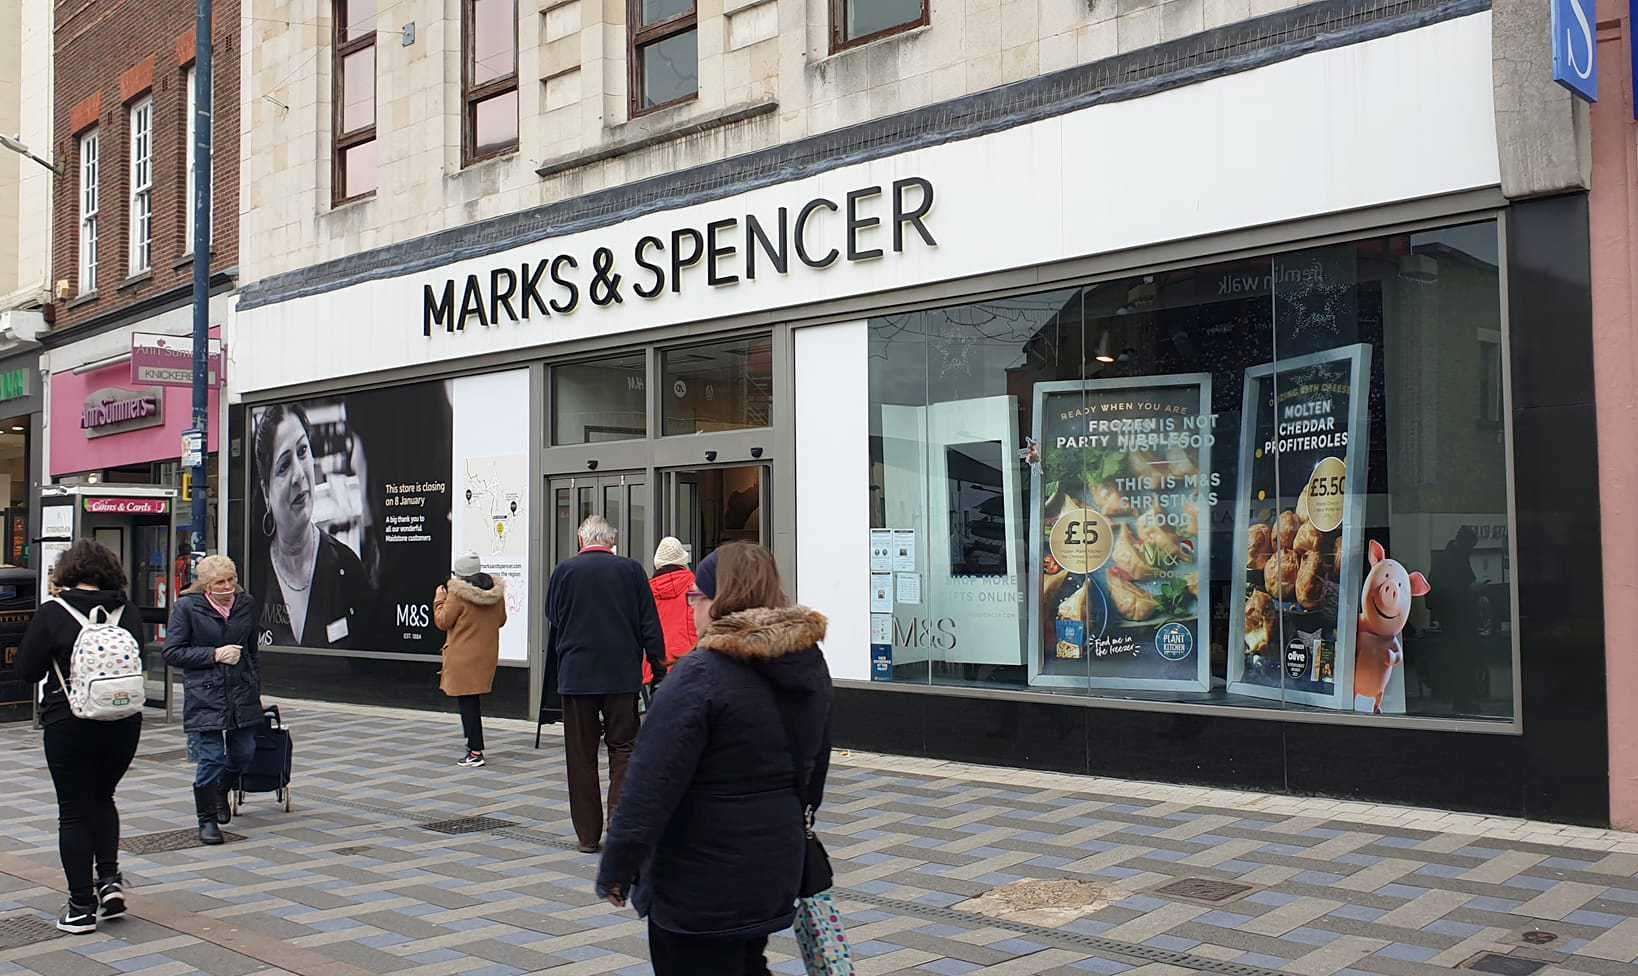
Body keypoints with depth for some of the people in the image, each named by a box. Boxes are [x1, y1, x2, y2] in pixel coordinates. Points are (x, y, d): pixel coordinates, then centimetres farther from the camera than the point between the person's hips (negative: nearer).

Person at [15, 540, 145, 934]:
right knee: (103, 798, 23)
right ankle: (110, 878, 8)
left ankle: (82, 907, 8)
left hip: (70, 724, -3)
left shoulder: (53, 613, -9)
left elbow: (27, 671, -4)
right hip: (123, 723, 3)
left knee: (74, 811, 6)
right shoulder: (127, 611, 0)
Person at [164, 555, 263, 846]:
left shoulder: (246, 604, 8)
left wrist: (256, 689, 17)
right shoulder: (187, 607, -6)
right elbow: (172, 653, -7)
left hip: (242, 692, 5)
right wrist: (214, 655, -15)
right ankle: (207, 819, 10)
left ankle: (221, 792, 39)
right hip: (204, 695, -5)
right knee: (211, 758, -6)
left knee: (244, 753, 8)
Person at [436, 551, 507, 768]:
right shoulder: (496, 592, 2)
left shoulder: (458, 594, -17)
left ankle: (475, 752, -3)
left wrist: (439, 600, 4)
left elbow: (442, 622, -9)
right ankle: (474, 743, 29)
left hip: (463, 656, -7)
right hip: (487, 655, 7)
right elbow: (501, 620, 14)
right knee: (474, 701, 21)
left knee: (467, 703, -1)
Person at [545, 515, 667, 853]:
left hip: (576, 675, 0)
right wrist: (659, 669, 7)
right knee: (623, 747, 9)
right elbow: (650, 626, -1)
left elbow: (553, 626, 8)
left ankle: (588, 834, 12)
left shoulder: (563, 571, -1)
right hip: (622, 674, 0)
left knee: (581, 755, 8)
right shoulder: (631, 570, -2)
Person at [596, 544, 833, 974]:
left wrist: (617, 867, -13)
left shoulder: (700, 675, -20)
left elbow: (651, 786, -21)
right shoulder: (811, 665, 5)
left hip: (701, 888, -7)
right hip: (776, 872, 8)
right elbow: (815, 766, 17)